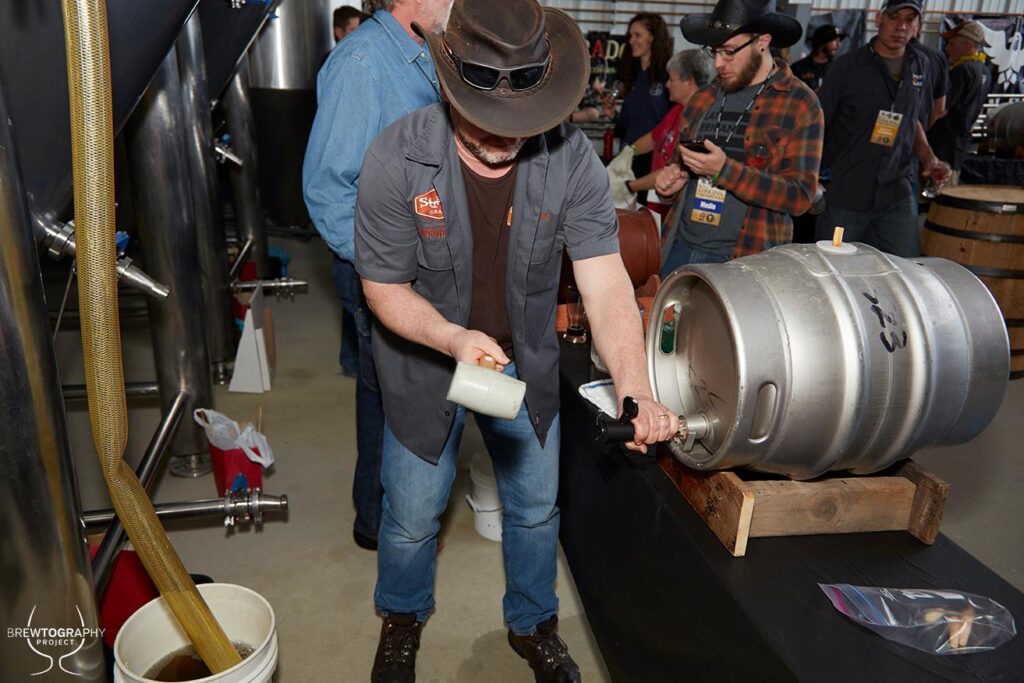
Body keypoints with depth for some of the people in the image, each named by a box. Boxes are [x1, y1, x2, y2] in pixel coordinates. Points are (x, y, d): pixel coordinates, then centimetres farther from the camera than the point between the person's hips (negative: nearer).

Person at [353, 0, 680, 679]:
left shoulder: (572, 157, -21)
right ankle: (403, 619, 48)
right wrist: (454, 338, -36)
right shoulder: (397, 159, -25)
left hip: (526, 360, 2)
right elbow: (384, 287, -17)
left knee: (536, 507, 18)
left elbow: (605, 279, -24)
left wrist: (635, 388, -38)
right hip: (426, 361, -1)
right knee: (413, 515, 14)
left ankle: (534, 625, 48)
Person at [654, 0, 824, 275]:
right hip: (680, 248, 5)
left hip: (746, 259, -5)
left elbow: (800, 196, -13)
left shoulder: (800, 103, -6)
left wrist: (724, 170, -21)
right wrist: (671, 182, -1)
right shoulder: (703, 98, 10)